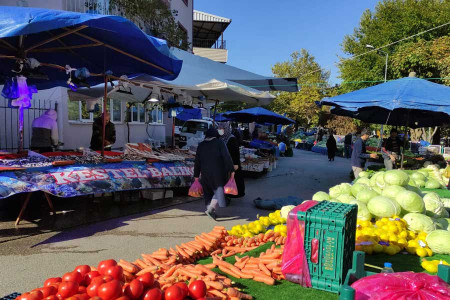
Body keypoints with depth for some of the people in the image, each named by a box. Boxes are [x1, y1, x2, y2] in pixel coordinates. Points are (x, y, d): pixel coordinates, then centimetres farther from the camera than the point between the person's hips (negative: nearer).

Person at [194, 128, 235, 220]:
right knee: (219, 190, 2)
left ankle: (210, 208, 19)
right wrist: (231, 170, -9)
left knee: (208, 192, 16)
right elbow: (227, 157, -12)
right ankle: (212, 207, -17)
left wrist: (196, 175, 15)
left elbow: (197, 161, 10)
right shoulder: (219, 142, -3)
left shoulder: (201, 145, 9)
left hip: (205, 173, 4)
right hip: (218, 172, -4)